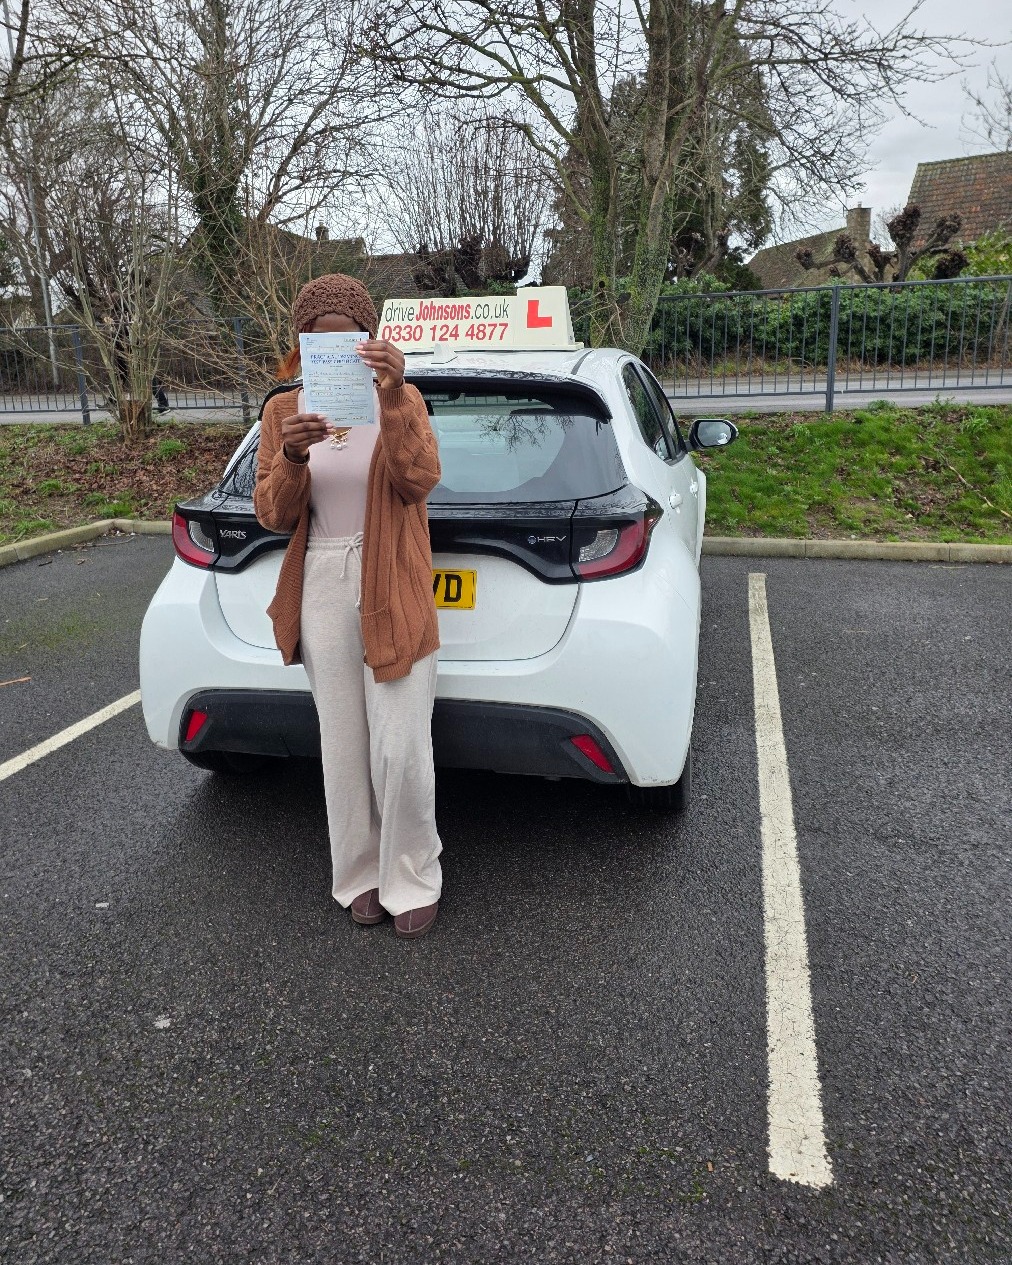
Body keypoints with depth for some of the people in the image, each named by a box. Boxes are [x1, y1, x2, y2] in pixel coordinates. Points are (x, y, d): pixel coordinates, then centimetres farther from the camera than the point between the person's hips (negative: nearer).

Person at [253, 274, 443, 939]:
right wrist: (290, 457, -19)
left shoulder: (402, 399, -2)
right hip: (322, 591, 3)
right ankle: (361, 877, 27)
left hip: (394, 592, -2)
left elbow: (418, 482, -18)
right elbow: (273, 515, 2)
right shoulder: (283, 411, 5)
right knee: (344, 748, 9)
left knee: (402, 749, -4)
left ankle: (411, 879, 17)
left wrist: (393, 399, -32)